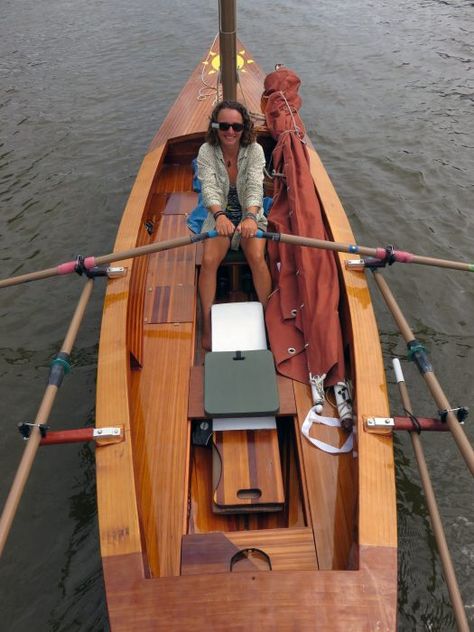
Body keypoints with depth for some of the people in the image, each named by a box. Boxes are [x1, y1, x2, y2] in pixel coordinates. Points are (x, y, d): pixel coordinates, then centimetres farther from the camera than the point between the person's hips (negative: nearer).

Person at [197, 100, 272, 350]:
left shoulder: (254, 150, -11)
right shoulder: (206, 152, -10)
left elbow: (255, 186, -27)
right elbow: (208, 187, -27)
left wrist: (250, 217, -49)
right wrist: (220, 215, -49)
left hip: (250, 215, 0)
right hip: (219, 217, 0)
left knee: (257, 258, -26)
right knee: (208, 260, -24)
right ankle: (207, 325, -11)